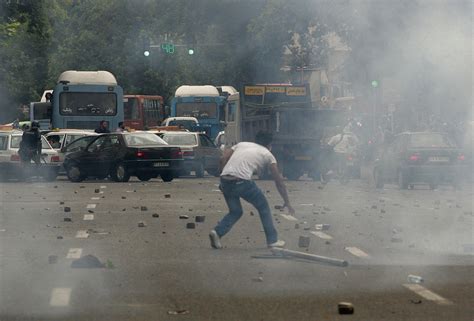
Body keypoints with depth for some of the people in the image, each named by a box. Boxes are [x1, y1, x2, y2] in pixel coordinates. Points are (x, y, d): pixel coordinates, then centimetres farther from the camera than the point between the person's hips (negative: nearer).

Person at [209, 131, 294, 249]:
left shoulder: (241, 144, 28)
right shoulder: (267, 154, 17)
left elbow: (223, 159, 15)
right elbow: (279, 181, 19)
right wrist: (287, 203, 26)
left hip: (225, 181, 5)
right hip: (241, 181, -5)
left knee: (235, 211, 22)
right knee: (263, 207, 17)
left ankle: (217, 232, -1)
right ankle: (272, 240, 19)